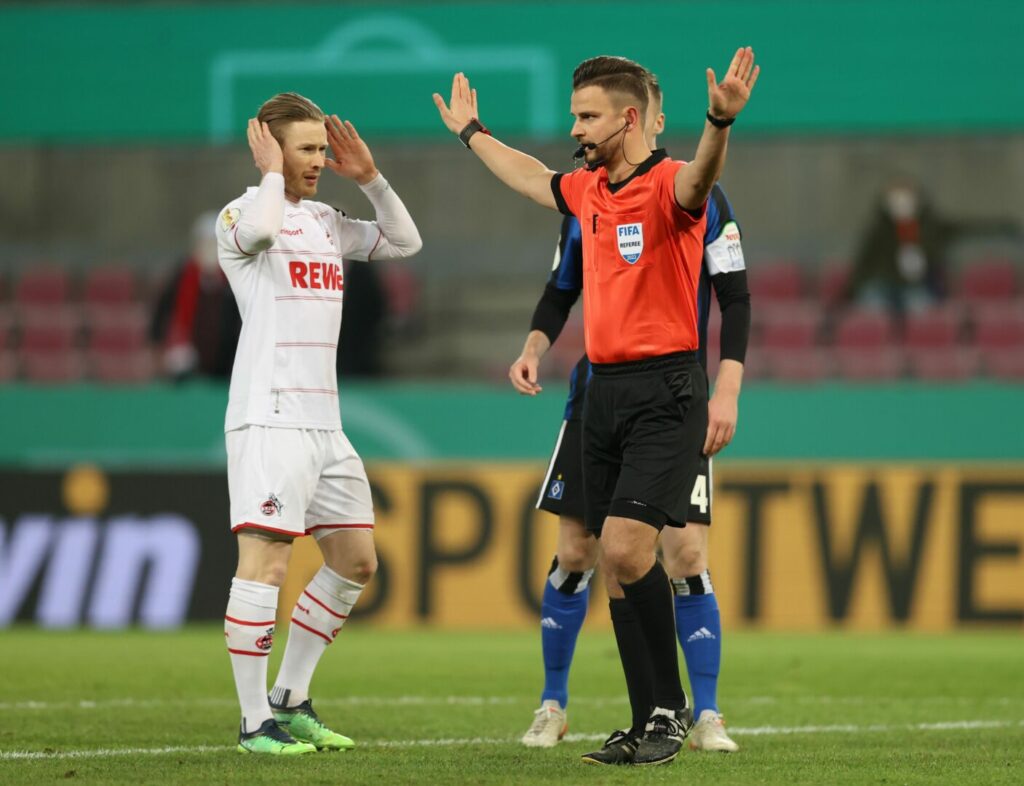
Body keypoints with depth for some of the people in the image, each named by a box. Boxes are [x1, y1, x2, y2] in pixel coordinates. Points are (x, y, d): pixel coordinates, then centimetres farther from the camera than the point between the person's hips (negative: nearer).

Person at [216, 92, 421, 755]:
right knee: (266, 559, -14)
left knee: (356, 560, 11)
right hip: (268, 419, -9)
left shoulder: (326, 222, 19)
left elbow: (405, 242, 24)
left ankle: (291, 700, 20)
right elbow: (259, 229, -29)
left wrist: (370, 179, 13)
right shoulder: (243, 213, -4)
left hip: (323, 421, 9)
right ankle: (255, 722, -12)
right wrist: (272, 173, -11)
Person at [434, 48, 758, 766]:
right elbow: (532, 178, 37)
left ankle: (671, 706, -6)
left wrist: (720, 122, -55)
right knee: (618, 562, 5)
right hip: (603, 390, 8)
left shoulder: (667, 185, -9)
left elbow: (698, 179, -34)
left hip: (665, 391, -8)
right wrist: (471, 133, 51)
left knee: (624, 546, -18)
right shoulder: (588, 190, 15)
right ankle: (651, 723, 10)